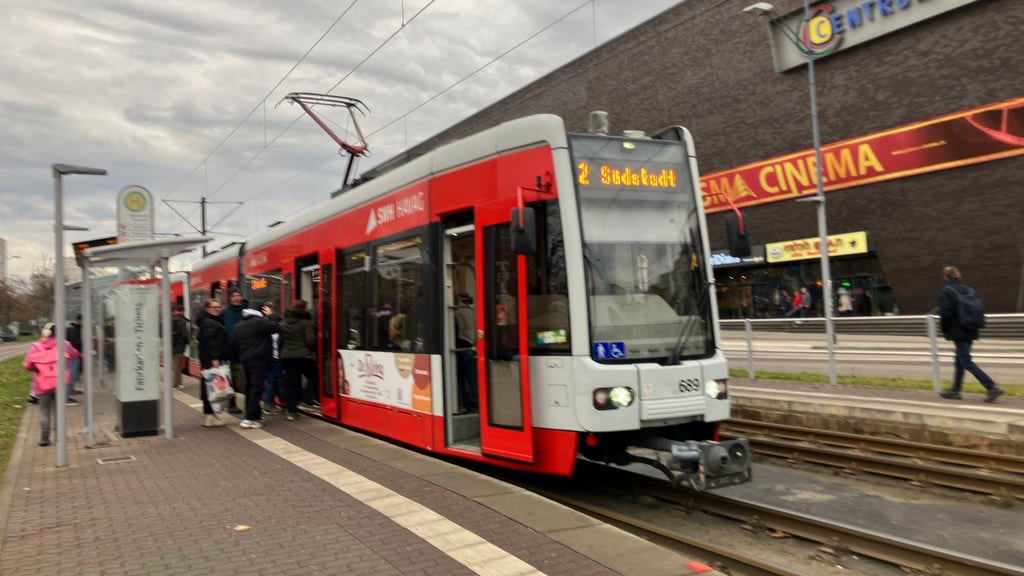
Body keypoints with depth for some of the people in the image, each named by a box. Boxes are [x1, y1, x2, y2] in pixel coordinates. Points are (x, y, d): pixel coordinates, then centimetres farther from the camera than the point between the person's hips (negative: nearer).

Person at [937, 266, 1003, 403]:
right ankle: (955, 390, 24)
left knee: (967, 363, -5)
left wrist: (946, 331, -4)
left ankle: (992, 387, -14)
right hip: (970, 333, 8)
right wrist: (973, 326, 17)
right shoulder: (969, 290, 9)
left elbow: (945, 313, -17)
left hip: (958, 333, -8)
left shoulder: (945, 291, -10)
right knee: (959, 362, 17)